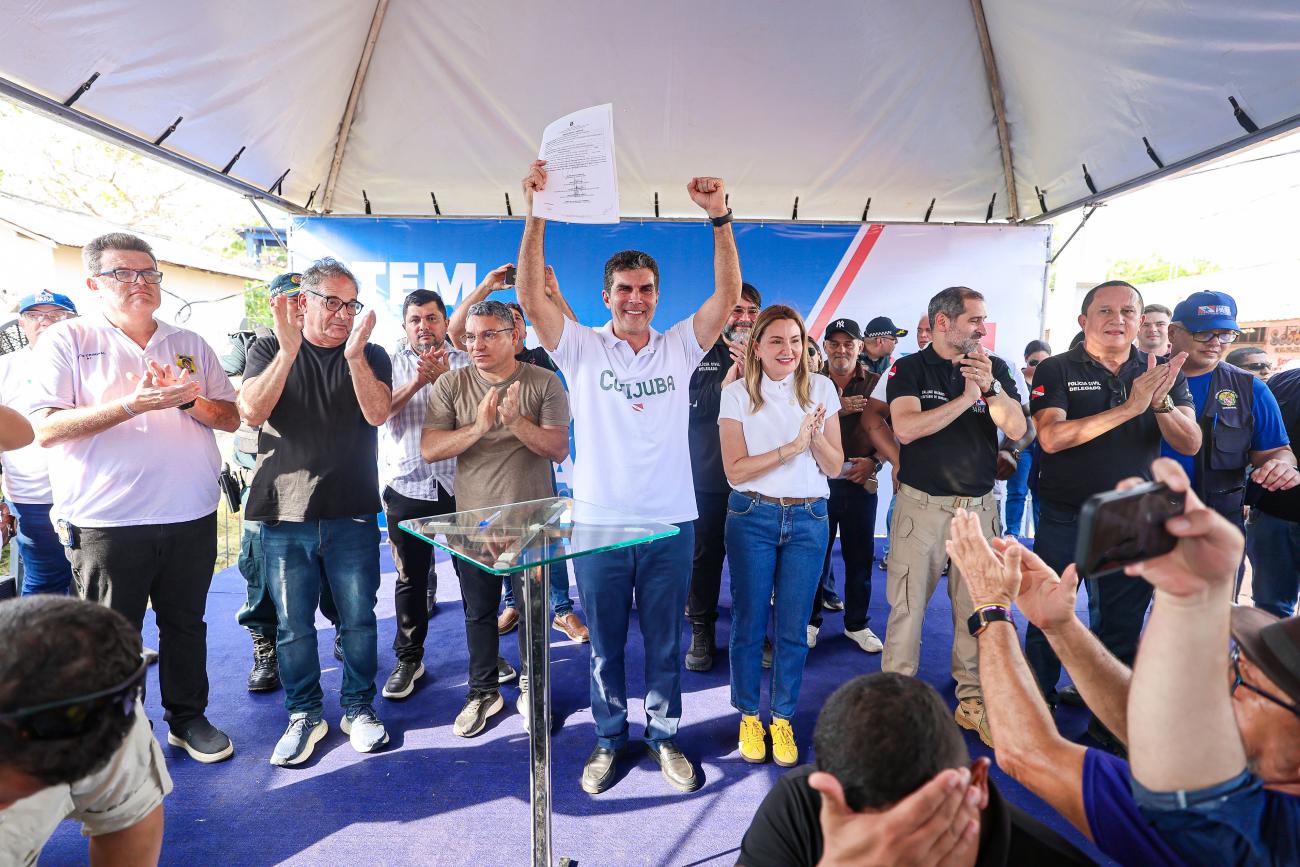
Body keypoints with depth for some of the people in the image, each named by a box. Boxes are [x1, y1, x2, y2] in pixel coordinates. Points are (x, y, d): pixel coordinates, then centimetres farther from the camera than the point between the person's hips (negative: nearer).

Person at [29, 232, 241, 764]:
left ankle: (188, 718, 31)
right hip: (106, 523, -3)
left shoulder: (191, 344, 10)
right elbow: (45, 429, -11)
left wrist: (189, 400, -13)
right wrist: (134, 404, -22)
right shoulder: (68, 341, -1)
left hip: (191, 517, 3)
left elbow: (232, 417, 7)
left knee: (186, 624, 14)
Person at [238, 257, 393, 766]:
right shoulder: (270, 350, 7)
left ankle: (359, 708, 25)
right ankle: (304, 714, 27)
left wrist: (354, 354, -22)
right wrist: (288, 349, -19)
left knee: (358, 619, 7)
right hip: (285, 513, 1)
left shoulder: (370, 356, 6)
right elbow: (252, 412, -10)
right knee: (293, 625, 9)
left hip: (352, 514, 0)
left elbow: (377, 413, -11)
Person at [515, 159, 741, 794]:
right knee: (605, 642, 15)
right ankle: (609, 737, 36)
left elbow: (728, 295, -7)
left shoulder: (680, 347, 4)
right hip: (599, 521, 0)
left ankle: (663, 735, 36)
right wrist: (536, 216, -20)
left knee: (665, 640, 15)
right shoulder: (583, 348, 1)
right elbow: (531, 296, -11)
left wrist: (719, 218, -17)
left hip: (670, 521, 1)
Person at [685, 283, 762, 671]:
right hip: (709, 475, -1)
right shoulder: (702, 354, 5)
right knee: (706, 555, 6)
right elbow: (690, 406, -7)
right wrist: (726, 383, -19)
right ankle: (702, 633, 21)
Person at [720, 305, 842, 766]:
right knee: (749, 622, 7)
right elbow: (735, 470, -9)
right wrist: (790, 448, -19)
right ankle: (749, 716, 27)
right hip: (752, 517, -1)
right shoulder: (737, 394, -3)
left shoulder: (821, 388, 3)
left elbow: (834, 466, 2)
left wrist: (816, 435, -17)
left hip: (808, 520, 2)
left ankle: (783, 719, 27)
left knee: (792, 627, 9)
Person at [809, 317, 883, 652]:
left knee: (860, 555, 9)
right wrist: (837, 410, -17)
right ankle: (811, 619, 22)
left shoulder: (876, 383, 4)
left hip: (860, 480, 1)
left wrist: (874, 460, -8)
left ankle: (857, 623, 26)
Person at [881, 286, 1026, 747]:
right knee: (907, 606, 2)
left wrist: (989, 387, -18)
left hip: (979, 505, 3)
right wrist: (966, 398, -14)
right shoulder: (909, 369, -1)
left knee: (977, 607, 11)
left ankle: (972, 701, 27)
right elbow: (906, 428, -17)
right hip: (921, 505, -3)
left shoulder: (995, 367, 8)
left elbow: (1017, 429, -3)